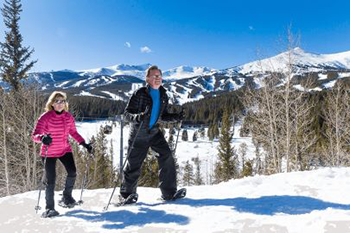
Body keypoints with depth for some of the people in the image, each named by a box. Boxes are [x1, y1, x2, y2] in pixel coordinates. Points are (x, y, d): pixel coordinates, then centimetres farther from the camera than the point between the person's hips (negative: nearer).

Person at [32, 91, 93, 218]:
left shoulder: (68, 117, -2)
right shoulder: (45, 117, -16)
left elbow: (73, 132, 10)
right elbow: (34, 135, -18)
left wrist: (84, 144, 2)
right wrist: (42, 138, -41)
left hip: (65, 150, 4)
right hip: (49, 153, -4)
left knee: (72, 173, -5)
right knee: (51, 180, -4)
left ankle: (66, 197, 22)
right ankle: (49, 207, 15)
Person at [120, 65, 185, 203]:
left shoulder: (163, 95, 4)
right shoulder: (140, 93, -14)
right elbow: (127, 113, -13)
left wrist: (176, 117, -4)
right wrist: (136, 117, -35)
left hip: (154, 132, 5)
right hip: (138, 134, -4)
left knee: (167, 158, -10)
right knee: (134, 166, 2)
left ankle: (169, 193, 1)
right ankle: (126, 194, 24)